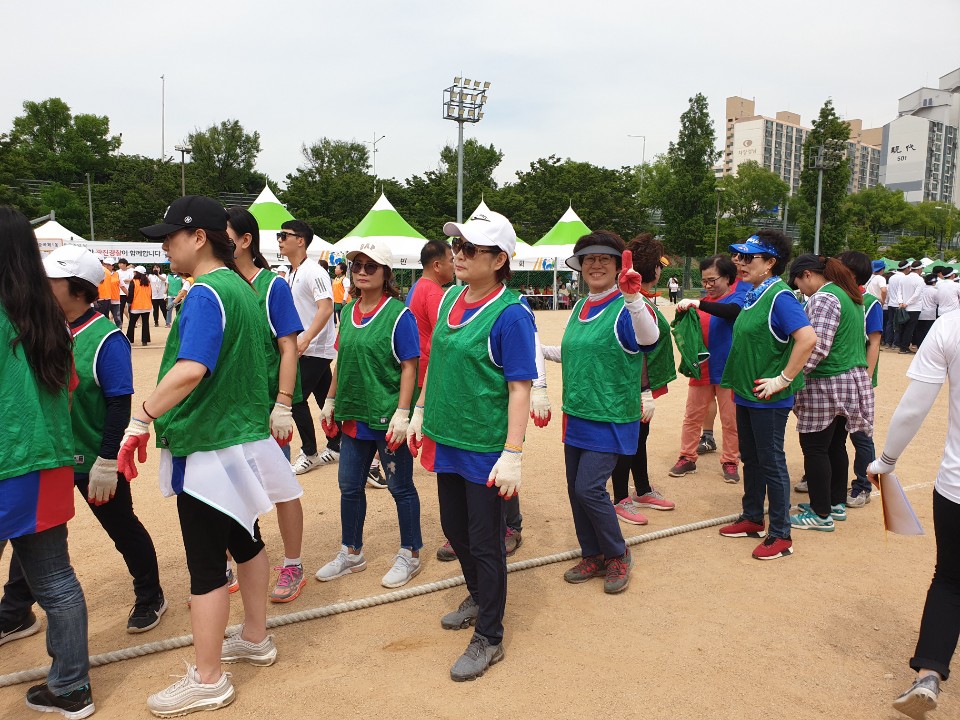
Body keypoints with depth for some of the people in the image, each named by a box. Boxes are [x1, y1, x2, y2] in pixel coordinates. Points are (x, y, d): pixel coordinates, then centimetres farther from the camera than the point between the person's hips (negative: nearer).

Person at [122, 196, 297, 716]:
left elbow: (190, 369, -32)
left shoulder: (206, 294, -19)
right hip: (243, 437, 10)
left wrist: (141, 418, -28)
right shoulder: (240, 287, 10)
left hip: (208, 450, -10)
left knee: (206, 564, 1)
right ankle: (256, 639, 37)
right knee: (245, 540, 20)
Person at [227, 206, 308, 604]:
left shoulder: (271, 286, -8)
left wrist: (283, 405, -16)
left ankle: (293, 568, 24)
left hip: (264, 405, -5)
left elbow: (288, 349, -10)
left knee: (280, 486, 7)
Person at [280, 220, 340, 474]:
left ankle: (309, 453, 5)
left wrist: (305, 339, -31)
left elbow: (326, 308, -25)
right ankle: (335, 447, 26)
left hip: (316, 348, -9)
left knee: (295, 397, -8)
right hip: (304, 348, 9)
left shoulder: (313, 272, -15)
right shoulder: (291, 274, 13)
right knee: (324, 398, 15)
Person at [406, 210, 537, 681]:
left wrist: (513, 454, -22)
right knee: (454, 529, 21)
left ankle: (488, 638, 24)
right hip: (447, 440, 7)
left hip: (486, 449, -7)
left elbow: (520, 389, -19)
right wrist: (421, 413, 16)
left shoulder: (510, 314, -18)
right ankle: (478, 598, 46)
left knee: (484, 542, 6)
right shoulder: (450, 298, 4)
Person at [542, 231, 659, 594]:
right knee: (576, 489, 11)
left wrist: (634, 298, -50)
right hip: (576, 415, 7)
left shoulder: (624, 308, -13)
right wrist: (541, 350, 17)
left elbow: (649, 338, -35)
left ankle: (618, 555, 15)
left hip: (611, 419, -7)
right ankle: (593, 557, 30)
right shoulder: (581, 307, 10)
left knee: (589, 488, -10)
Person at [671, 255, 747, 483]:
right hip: (702, 368, 5)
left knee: (730, 420, 5)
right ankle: (687, 458, 18)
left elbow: (733, 311, -30)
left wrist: (697, 304, -38)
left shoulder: (740, 294, -6)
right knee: (692, 416, 8)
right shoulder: (705, 300, 10)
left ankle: (730, 462, 17)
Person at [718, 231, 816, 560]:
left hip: (768, 399, -9)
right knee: (750, 459, 18)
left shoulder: (779, 296, -19)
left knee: (772, 464, 1)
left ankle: (781, 536, 13)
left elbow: (808, 338, -29)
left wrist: (783, 379, -24)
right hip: (745, 394, 9)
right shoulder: (752, 295, 9)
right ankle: (752, 520, 33)